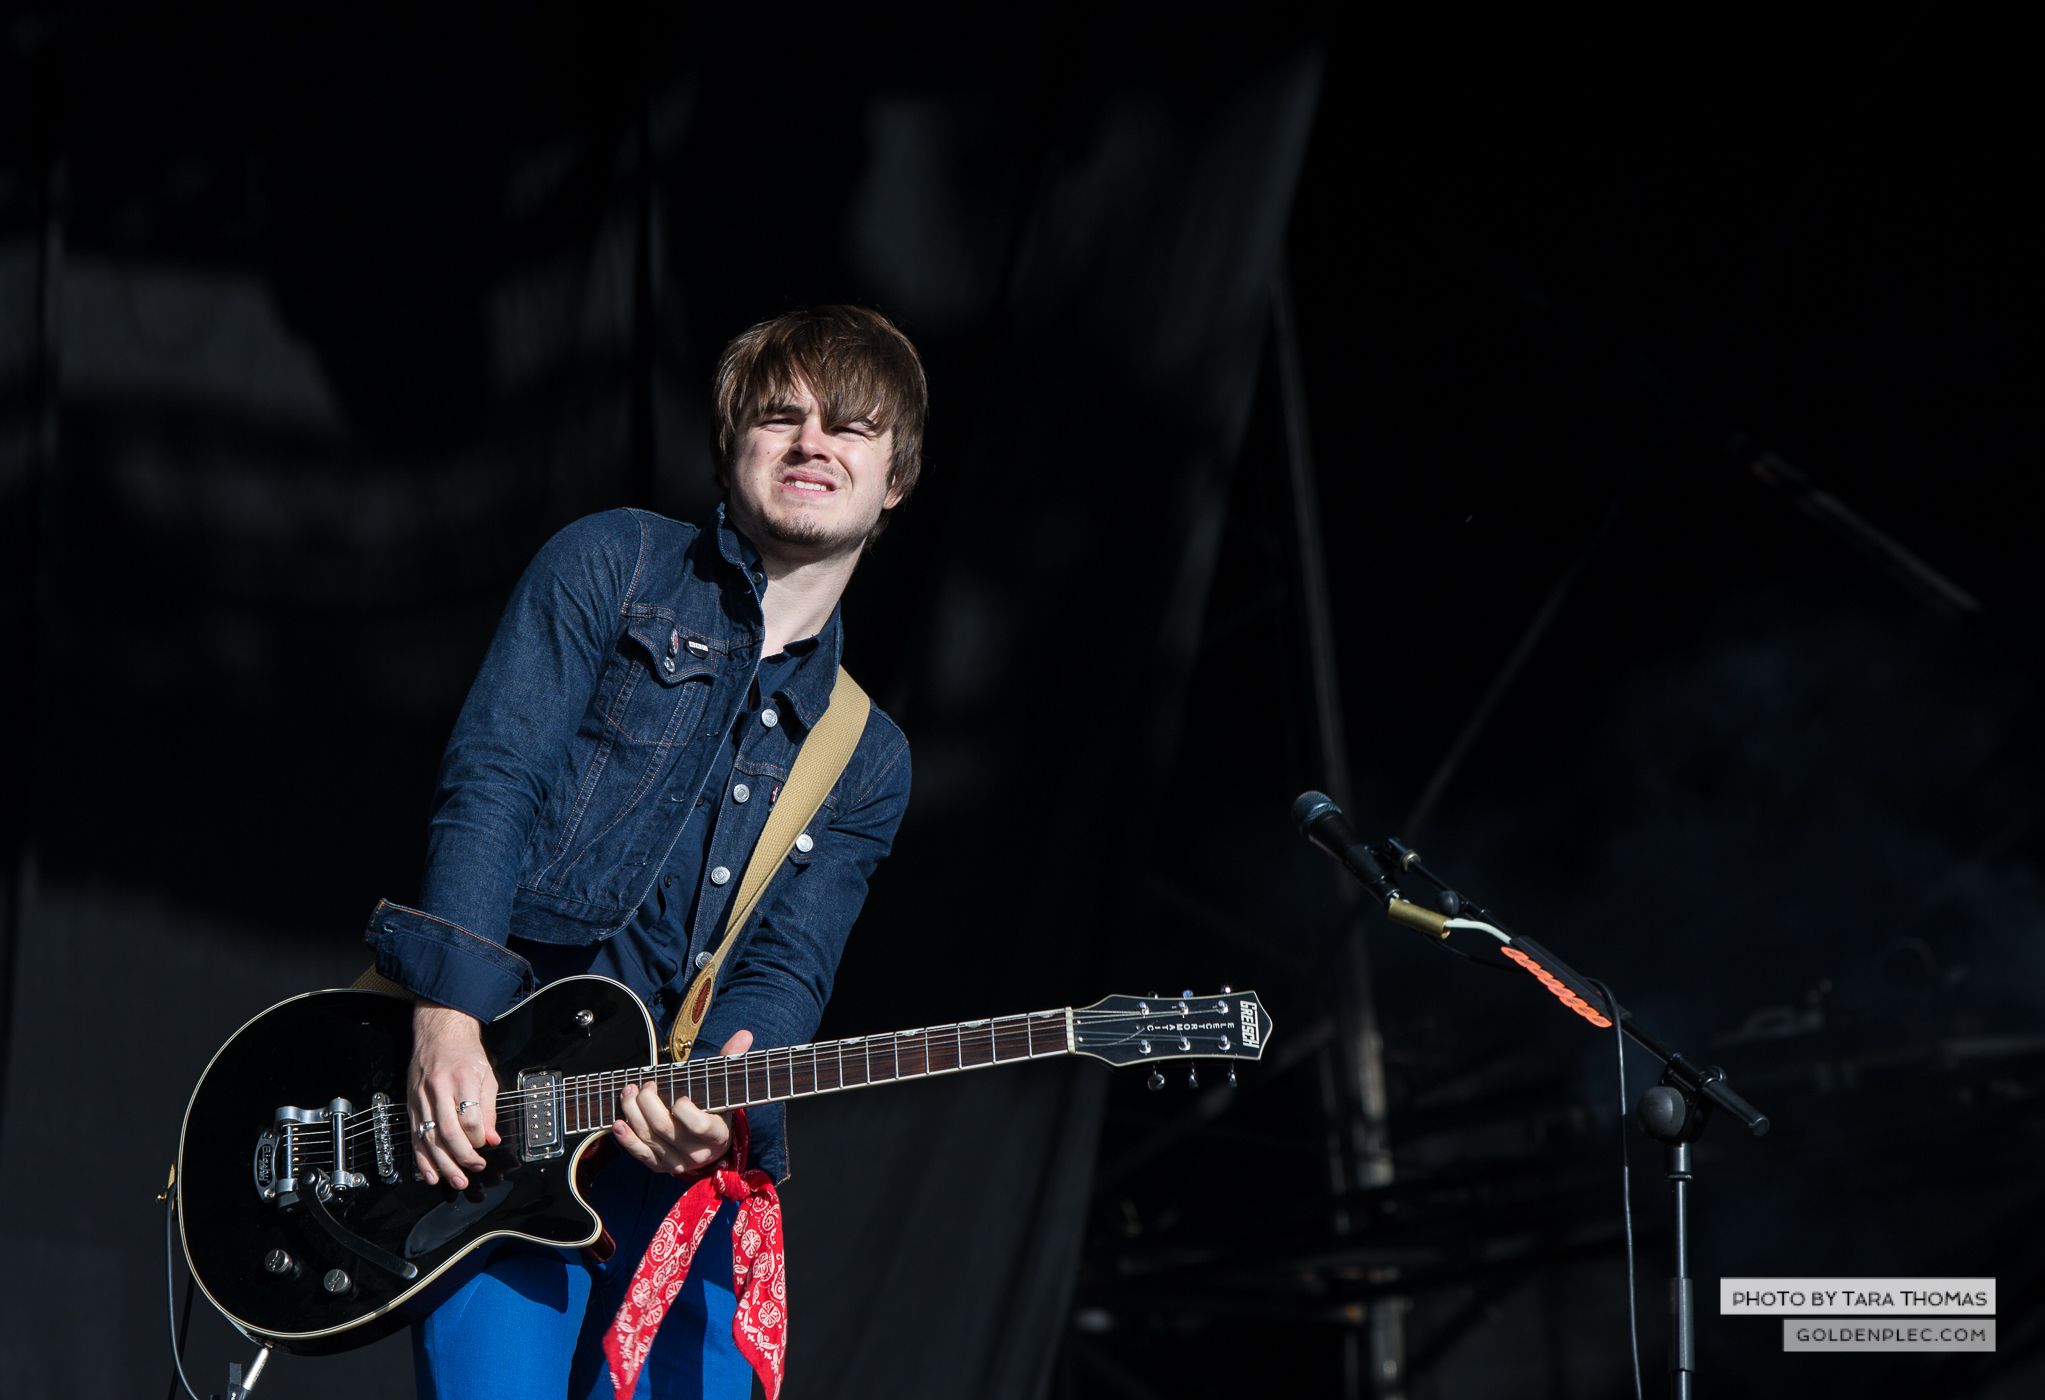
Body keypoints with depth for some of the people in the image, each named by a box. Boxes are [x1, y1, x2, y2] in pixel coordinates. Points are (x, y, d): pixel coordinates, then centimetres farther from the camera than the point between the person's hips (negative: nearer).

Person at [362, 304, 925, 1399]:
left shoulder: (867, 763, 19)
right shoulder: (613, 567, 7)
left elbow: (788, 971, 6)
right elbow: (490, 783, -4)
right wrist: (449, 1015, -17)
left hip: (683, 1145, 4)